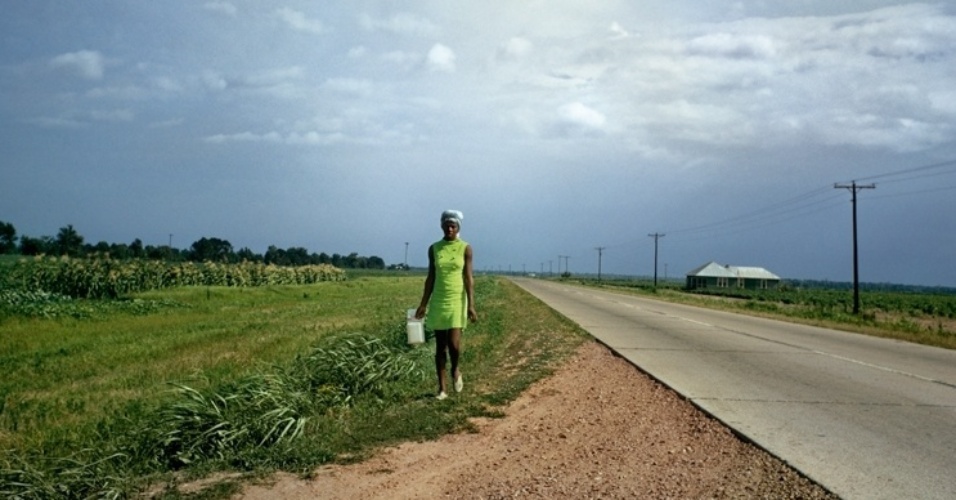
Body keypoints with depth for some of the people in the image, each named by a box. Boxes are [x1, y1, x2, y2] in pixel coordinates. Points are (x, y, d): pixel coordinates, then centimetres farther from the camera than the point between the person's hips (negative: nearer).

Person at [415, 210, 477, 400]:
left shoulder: (465, 248, -3)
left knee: (454, 343, -13)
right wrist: (423, 304, 5)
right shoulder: (434, 248, 4)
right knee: (440, 346, 4)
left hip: (457, 301, -2)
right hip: (438, 301, 3)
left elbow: (469, 278, -5)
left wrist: (471, 305, -11)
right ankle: (442, 388, 11)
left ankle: (456, 369, 19)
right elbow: (430, 278, 7)